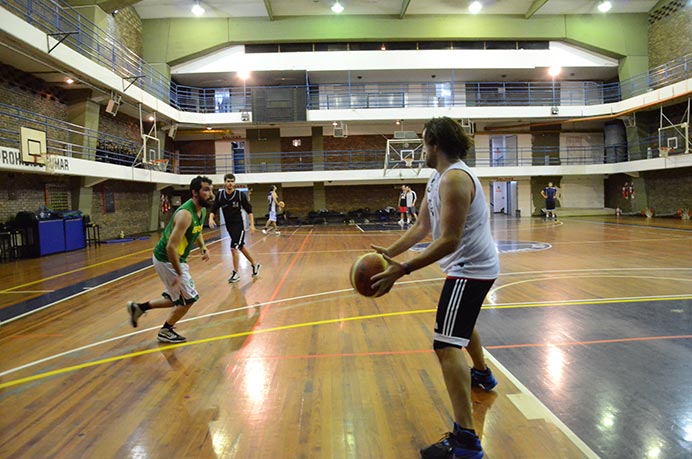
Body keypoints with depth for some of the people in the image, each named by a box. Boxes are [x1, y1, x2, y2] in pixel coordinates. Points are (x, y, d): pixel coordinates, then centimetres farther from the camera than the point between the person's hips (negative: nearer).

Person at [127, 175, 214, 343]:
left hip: (177, 259, 9)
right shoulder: (185, 214, -28)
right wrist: (179, 274, -27)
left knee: (178, 299, 19)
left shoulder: (202, 210, 1)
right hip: (167, 259, -9)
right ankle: (165, 331, 19)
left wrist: (203, 247, 5)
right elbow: (171, 247, -31)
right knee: (189, 298, 0)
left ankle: (139, 307, 31)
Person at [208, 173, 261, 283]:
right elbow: (213, 210, 1)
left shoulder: (240, 195, -12)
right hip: (229, 226, 5)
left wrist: (252, 224, -13)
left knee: (233, 248, -12)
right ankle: (255, 265, 36)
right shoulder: (220, 195, -2)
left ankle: (236, 273, 3)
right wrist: (211, 218, -19)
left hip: (239, 225, -5)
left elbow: (249, 210, -7)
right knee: (241, 247, 17)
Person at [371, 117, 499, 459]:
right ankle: (482, 374, 57)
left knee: (446, 345, -16)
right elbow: (422, 227, 10)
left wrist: (402, 270, -32)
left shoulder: (454, 179, -22)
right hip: (472, 266, 11)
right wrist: (390, 252, 1)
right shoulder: (438, 179, 10)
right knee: (462, 324, 32)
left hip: (470, 269, -11)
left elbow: (449, 241, -29)